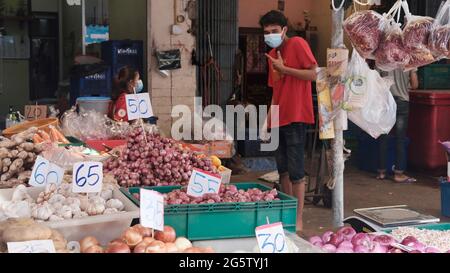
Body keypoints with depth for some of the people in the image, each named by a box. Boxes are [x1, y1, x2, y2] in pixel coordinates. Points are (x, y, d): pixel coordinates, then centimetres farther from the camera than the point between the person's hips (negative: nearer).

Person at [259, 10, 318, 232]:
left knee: (296, 171, -6)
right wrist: (268, 120, 15)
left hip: (295, 118, -8)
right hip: (278, 119, 8)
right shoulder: (272, 55, 16)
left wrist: (283, 68, -16)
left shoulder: (297, 44, -6)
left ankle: (298, 220, 0)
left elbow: (313, 74, -14)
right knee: (283, 170, 13)